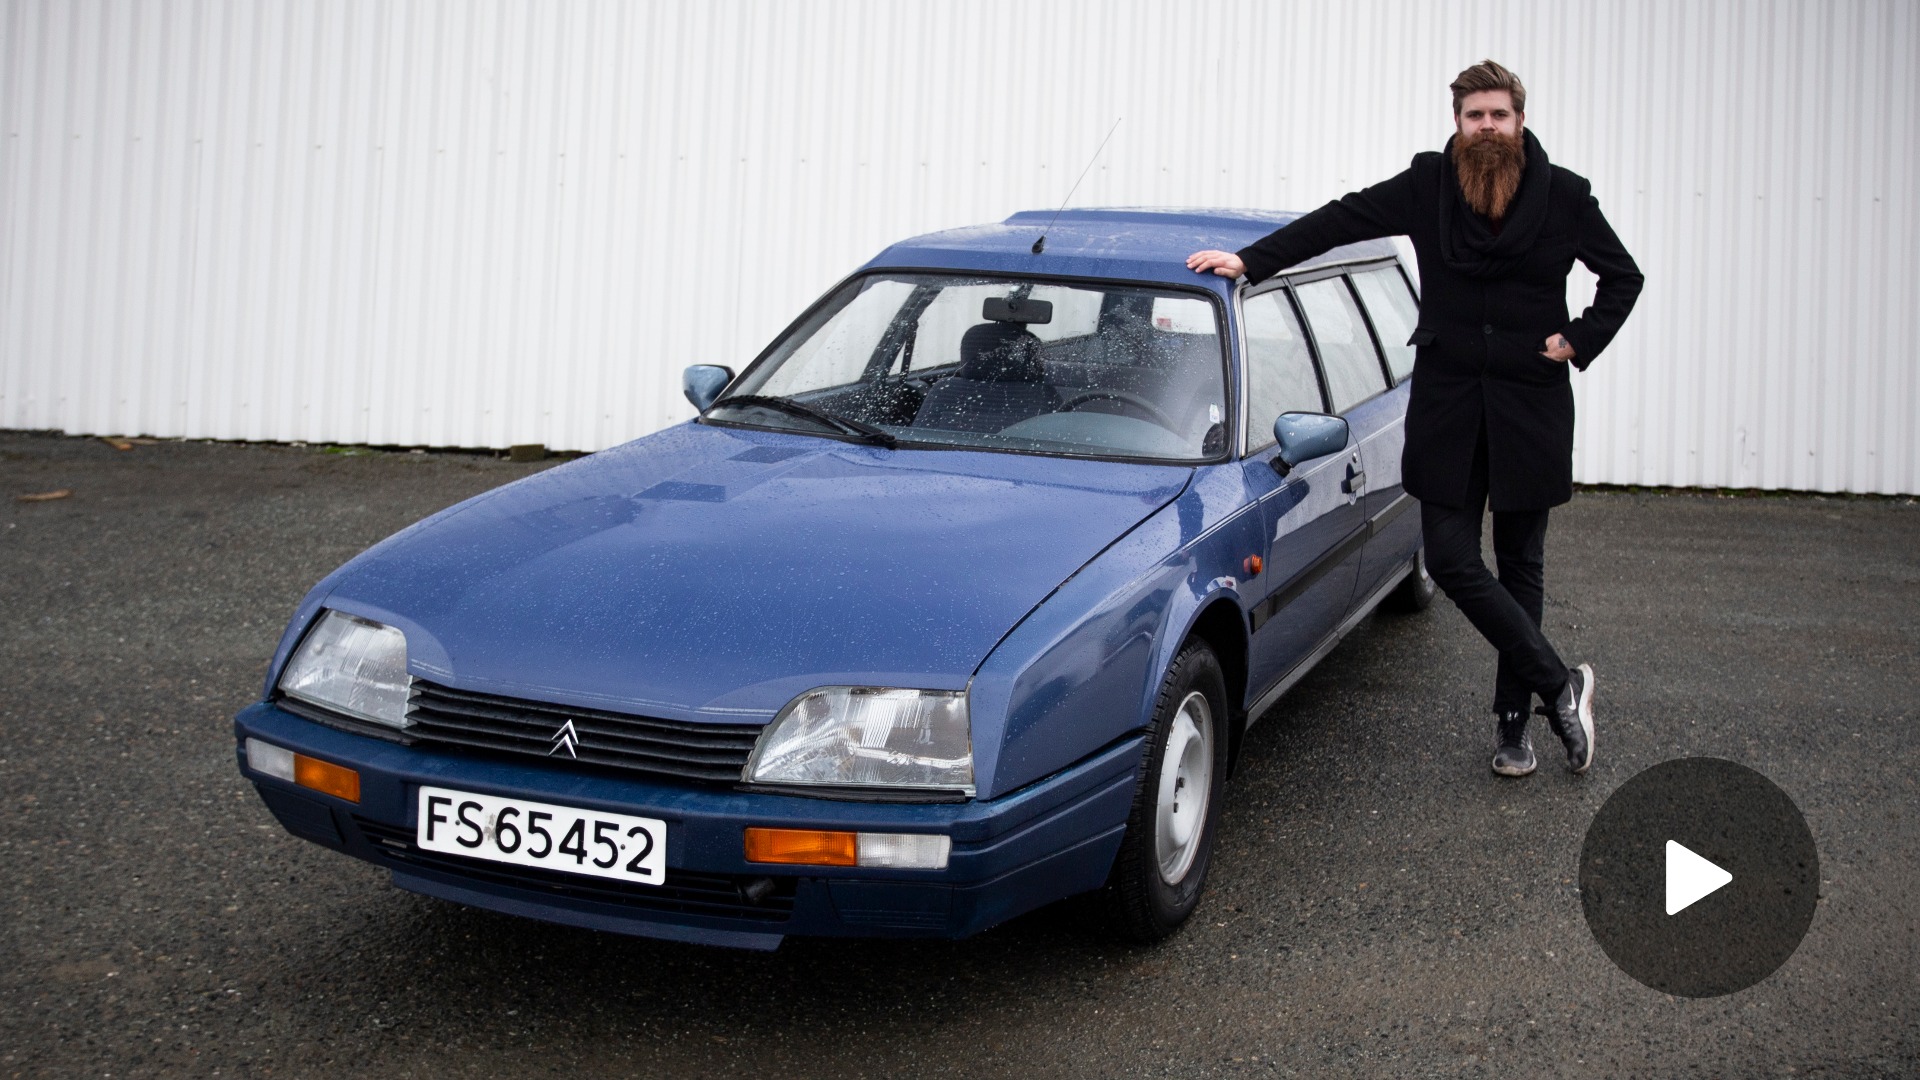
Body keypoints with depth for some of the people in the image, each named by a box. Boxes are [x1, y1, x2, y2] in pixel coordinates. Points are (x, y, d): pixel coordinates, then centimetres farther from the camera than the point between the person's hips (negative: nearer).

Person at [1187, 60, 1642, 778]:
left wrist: (1578, 342, -4)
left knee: (1519, 564, 8)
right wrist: (1250, 260, -5)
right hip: (1447, 402, 1)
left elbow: (1623, 277, 9)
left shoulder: (1564, 196, -2)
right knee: (1451, 559, -7)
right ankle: (1560, 687, 4)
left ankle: (1513, 720, 18)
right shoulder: (1427, 186, 0)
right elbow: (1342, 220, 1)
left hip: (1531, 404, -1)